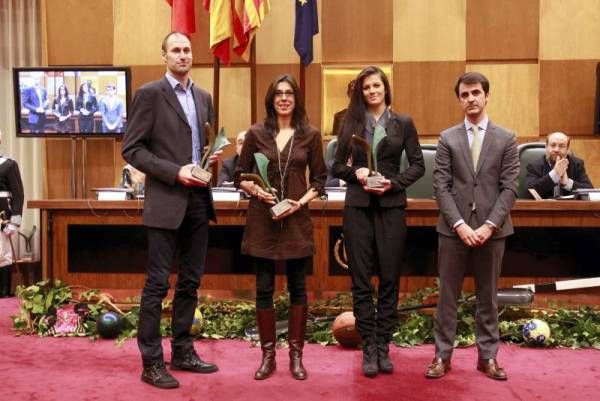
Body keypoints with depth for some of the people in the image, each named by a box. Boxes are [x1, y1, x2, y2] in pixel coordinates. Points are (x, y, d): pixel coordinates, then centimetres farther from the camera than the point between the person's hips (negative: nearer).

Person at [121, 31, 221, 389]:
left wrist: (212, 156, 1)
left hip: (199, 200, 6)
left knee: (190, 281, 12)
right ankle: (152, 362, 8)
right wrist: (175, 172, -18)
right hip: (166, 200, -6)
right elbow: (132, 149, -9)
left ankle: (183, 351, 24)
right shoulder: (150, 93, -4)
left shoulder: (204, 97, 14)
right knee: (158, 283, -1)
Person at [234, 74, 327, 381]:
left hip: (296, 219, 0)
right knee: (264, 288, 5)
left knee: (297, 287, 6)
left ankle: (296, 355, 19)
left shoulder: (310, 135, 2)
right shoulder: (256, 133, 2)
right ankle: (268, 355, 18)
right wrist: (255, 189, -13)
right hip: (262, 219, 0)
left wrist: (301, 201, -11)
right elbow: (240, 176, 6)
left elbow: (319, 179, 5)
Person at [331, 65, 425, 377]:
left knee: (389, 278, 3)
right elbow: (337, 165, 8)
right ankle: (369, 348, 11)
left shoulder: (403, 123, 6)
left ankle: (383, 346, 14)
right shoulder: (351, 123, 8)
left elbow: (418, 165, 4)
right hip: (358, 207, 1)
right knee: (361, 279, 2)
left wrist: (393, 183, -11)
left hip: (391, 206, 0)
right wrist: (355, 172, -12)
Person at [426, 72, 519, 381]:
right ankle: (442, 355, 14)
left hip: (492, 229, 0)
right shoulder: (447, 138, 5)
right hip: (453, 228, 0)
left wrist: (489, 225, -12)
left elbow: (510, 187, -1)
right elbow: (441, 186, -1)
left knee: (487, 296, 10)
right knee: (447, 295, 5)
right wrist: (460, 224, -12)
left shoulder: (506, 139, 5)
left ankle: (488, 355, 21)